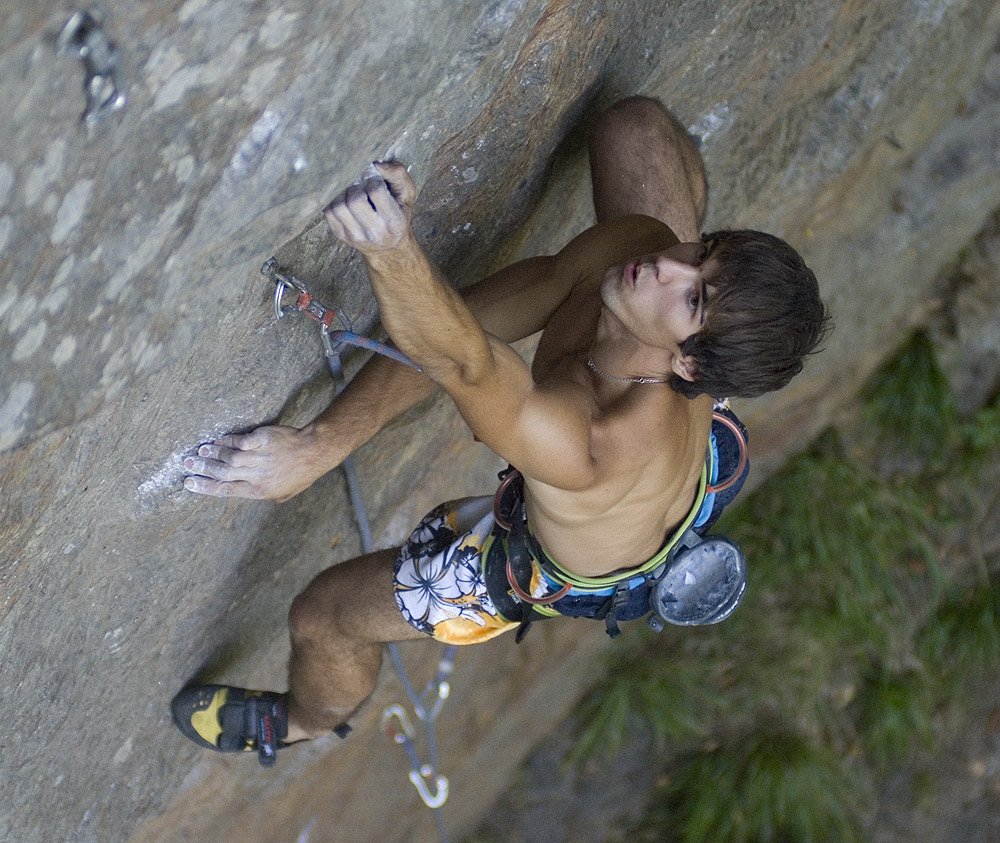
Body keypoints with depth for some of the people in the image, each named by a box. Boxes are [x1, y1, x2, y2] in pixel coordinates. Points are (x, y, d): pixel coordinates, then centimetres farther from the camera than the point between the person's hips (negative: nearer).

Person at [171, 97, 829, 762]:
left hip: (572, 569, -5)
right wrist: (323, 443, -41)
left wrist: (392, 251, -82)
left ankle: (309, 719, 49)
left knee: (322, 613, 12)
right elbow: (463, 323, -34)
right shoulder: (640, 241, -35)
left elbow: (459, 360, -60)